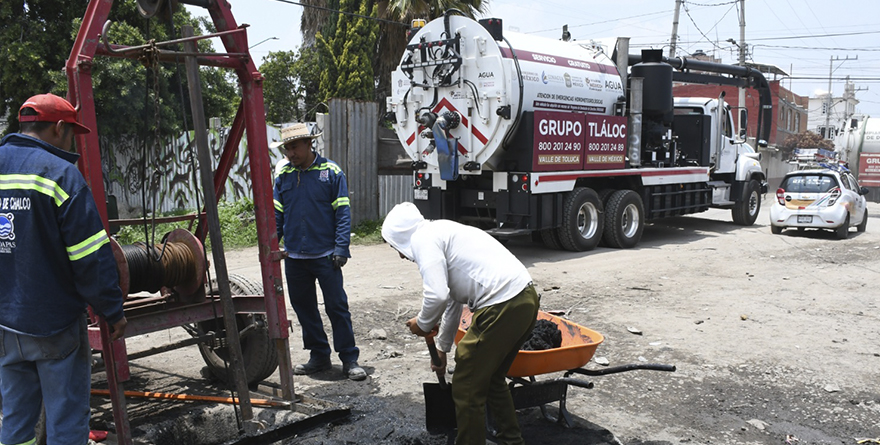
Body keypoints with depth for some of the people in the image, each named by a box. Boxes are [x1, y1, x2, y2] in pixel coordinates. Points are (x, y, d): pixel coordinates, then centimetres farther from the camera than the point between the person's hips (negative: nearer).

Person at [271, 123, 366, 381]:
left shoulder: (331, 172, -4)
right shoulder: (283, 175, 7)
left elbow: (343, 213, -5)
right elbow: (276, 215, 11)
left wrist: (341, 248, -12)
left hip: (325, 255, -4)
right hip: (294, 257, 5)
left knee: (337, 306, 0)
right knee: (304, 308, 12)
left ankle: (349, 359, 10)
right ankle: (319, 357, 26)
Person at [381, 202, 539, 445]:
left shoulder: (423, 238, -4)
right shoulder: (441, 232, 25)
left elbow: (437, 296, -18)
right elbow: (452, 298, 34)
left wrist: (422, 323, 4)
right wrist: (442, 347, 43)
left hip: (502, 307, -10)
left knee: (467, 387, 5)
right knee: (491, 378, 26)